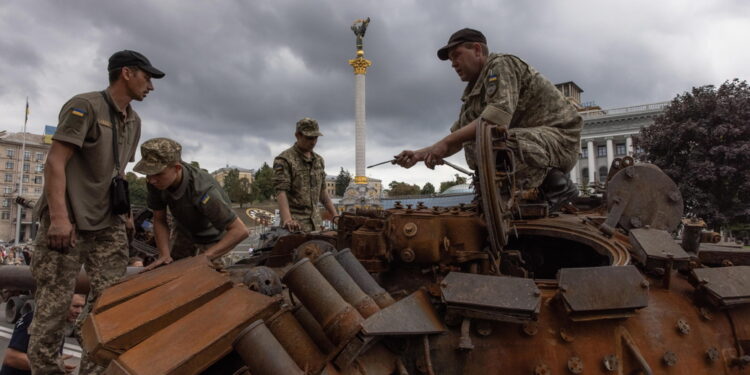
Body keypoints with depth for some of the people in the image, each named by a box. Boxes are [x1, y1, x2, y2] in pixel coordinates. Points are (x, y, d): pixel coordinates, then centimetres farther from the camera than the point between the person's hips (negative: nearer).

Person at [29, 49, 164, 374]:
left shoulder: (133, 121, 15)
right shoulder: (85, 105, -8)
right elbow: (55, 161, -14)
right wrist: (59, 216, -21)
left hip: (107, 222, 7)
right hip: (67, 219, -7)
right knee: (53, 300, -2)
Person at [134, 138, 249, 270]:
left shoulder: (202, 191, -43)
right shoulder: (156, 181, -27)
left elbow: (240, 230, -41)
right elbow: (159, 220, -13)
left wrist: (205, 257, -42)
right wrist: (164, 254, -26)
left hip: (212, 235, -5)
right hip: (185, 230, 5)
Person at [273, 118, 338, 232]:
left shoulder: (319, 160, 15)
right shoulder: (284, 159, -7)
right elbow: (281, 191, -18)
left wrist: (335, 216, 13)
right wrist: (287, 219, -32)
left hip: (315, 223, 6)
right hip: (296, 224, -6)